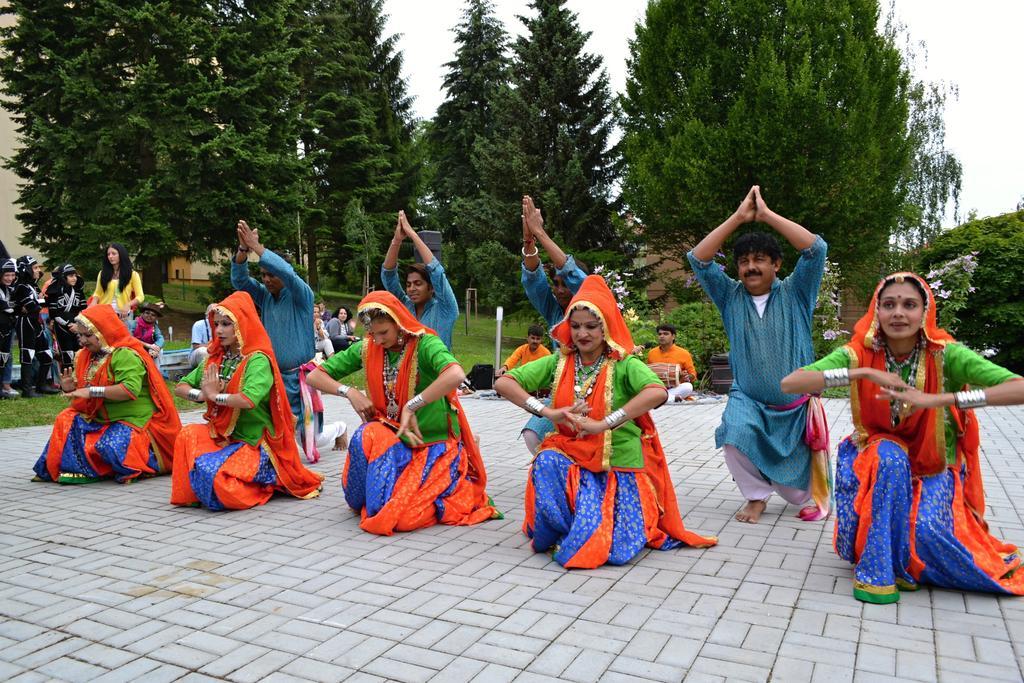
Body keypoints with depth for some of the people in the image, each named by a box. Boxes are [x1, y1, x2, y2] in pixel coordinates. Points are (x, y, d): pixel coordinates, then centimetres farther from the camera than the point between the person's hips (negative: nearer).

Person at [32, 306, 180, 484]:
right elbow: (83, 392, 22)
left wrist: (93, 391, -28)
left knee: (112, 444, -32)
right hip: (100, 418, 9)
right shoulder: (86, 356, 12)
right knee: (67, 421, -10)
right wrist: (70, 389, -1)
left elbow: (131, 389, -31)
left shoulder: (126, 355, -16)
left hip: (132, 420, -9)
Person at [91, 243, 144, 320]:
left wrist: (128, 305, -20)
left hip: (123, 314, -2)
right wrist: (93, 304, -7)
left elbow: (140, 296, -1)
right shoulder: (103, 273, 10)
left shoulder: (132, 274, 2)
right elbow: (97, 293, 15)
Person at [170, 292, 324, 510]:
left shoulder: (258, 360, -14)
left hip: (253, 441, -6)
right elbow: (180, 387, 10)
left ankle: (263, 484, 4)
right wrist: (202, 394, -13)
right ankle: (190, 494, -1)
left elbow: (249, 399, -32)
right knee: (188, 435, -23)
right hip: (222, 435, 6)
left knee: (220, 479, -28)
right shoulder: (216, 358, 9)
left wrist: (214, 395, -14)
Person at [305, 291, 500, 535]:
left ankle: (460, 485, 9)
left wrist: (411, 406, -32)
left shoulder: (424, 344, -17)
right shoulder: (366, 349, -1)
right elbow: (314, 377, 4)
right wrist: (350, 392, -12)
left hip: (434, 443, -4)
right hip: (394, 439, 4)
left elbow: (456, 375, -40)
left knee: (401, 516, -20)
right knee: (368, 436, -31)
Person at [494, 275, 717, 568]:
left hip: (620, 468, -2)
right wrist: (548, 412, -17)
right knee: (546, 462, -33)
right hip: (570, 462, 2)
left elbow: (658, 392, -30)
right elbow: (503, 383, -5)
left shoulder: (624, 365, -9)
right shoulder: (558, 363, 2)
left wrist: (604, 424, -31)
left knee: (612, 551, -20)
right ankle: (561, 531, -7)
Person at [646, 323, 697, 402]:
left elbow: (693, 375, 7)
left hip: (675, 389, -1)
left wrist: (687, 377, -15)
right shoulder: (651, 353, 8)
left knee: (688, 387, -33)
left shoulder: (683, 353, 2)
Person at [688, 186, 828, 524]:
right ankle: (757, 495, -4)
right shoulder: (731, 296, 0)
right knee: (734, 432, -31)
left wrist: (767, 214, -18)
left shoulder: (794, 293, -4)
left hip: (796, 405, 0)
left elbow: (817, 249, -18)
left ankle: (810, 496, 45)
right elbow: (698, 260, -10)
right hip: (749, 401, 1)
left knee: (800, 489, 7)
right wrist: (738, 217, -15)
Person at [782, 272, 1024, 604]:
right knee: (890, 454, -34)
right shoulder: (859, 353, -16)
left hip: (936, 468, 0)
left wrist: (936, 399, -39)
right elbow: (789, 383, -29)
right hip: (879, 461, 1)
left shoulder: (945, 354, -18)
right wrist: (861, 372, -38)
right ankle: (876, 569, -19)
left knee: (928, 530, -28)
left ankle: (904, 559, 10)